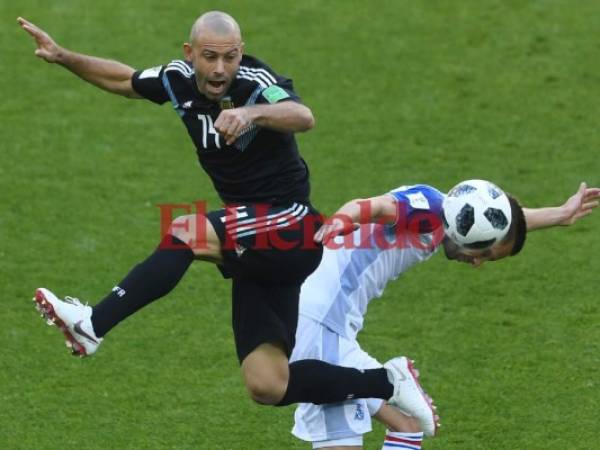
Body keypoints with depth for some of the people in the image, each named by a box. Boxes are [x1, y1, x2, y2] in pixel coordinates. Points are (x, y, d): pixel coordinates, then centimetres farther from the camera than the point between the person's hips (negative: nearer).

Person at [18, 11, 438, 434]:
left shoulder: (257, 83, -19)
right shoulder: (180, 80, 2)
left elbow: (303, 117, -41)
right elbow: (123, 79, 22)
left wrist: (252, 114, -59)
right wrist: (63, 57, 11)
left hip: (290, 229, -8)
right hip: (255, 245, 8)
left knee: (184, 233, -29)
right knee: (267, 387, -1)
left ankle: (91, 326, -23)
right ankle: (387, 382, 10)